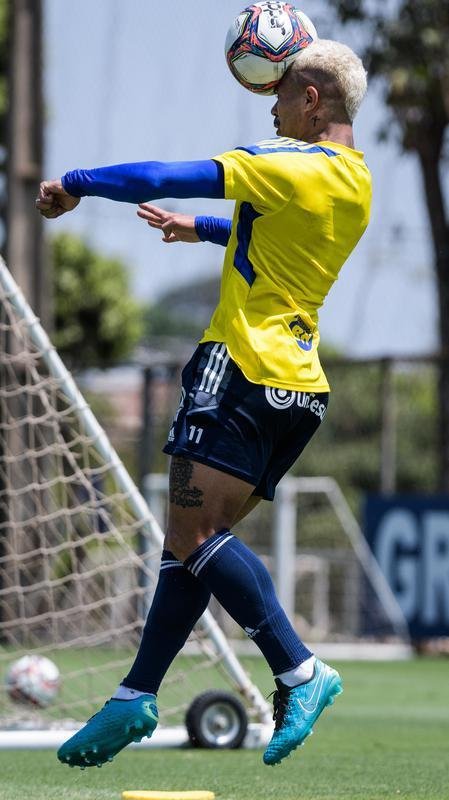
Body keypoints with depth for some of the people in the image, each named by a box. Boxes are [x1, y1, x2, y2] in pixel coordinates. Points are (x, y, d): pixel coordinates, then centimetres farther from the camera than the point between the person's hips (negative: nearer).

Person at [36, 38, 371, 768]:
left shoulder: (291, 165, -11)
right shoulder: (357, 185, 15)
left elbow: (164, 180, -11)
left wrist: (75, 184, 4)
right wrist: (201, 230, 47)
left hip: (244, 367, -9)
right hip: (301, 386, 9)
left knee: (194, 535, -14)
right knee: (196, 541, 9)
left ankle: (300, 672, -20)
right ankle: (136, 696, 8)